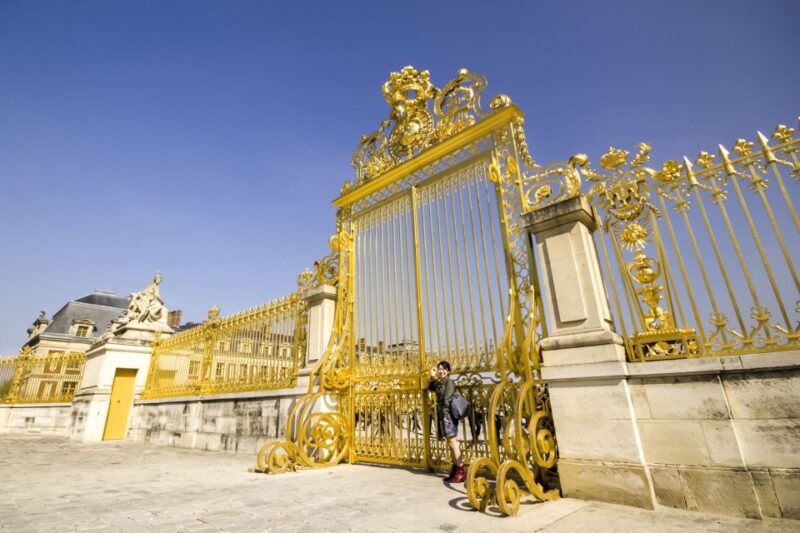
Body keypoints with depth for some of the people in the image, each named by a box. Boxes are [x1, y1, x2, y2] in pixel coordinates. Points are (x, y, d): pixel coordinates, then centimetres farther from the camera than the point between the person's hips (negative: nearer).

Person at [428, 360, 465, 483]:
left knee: (453, 443, -6)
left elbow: (447, 400, -18)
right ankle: (454, 471, 20)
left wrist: (445, 415, -22)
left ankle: (461, 472, -1)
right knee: (450, 444, 13)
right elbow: (430, 388, 28)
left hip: (448, 415, -9)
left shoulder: (449, 382, -12)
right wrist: (432, 376, 16)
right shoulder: (440, 383, 13)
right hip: (442, 415, 9)